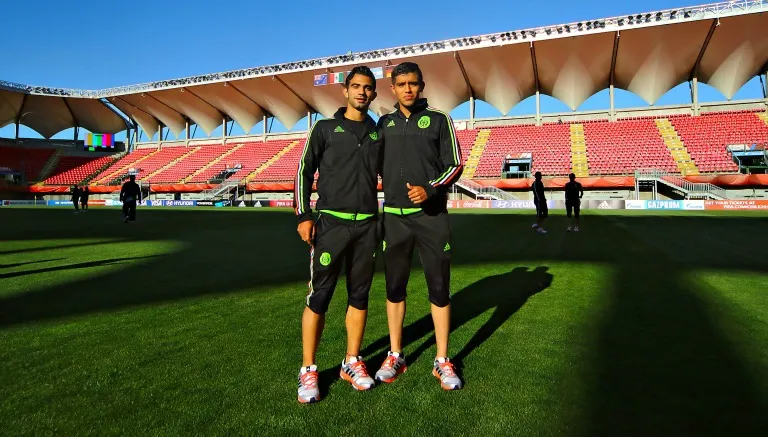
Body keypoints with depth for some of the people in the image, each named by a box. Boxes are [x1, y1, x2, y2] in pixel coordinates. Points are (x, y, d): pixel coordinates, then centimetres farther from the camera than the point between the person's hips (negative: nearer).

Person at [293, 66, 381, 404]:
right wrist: (304, 216, -7)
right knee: (319, 296, -3)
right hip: (331, 223, -3)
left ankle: (352, 363, 22)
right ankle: (308, 371, 9)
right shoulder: (325, 128, 5)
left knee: (359, 295, 9)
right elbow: (304, 172, 3)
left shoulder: (379, 134, 13)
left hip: (368, 225, 4)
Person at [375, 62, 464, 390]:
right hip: (394, 216, 3)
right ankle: (395, 356, 22)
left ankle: (442, 361, 14)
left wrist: (430, 189, -16)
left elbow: (454, 165, 0)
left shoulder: (438, 120, 3)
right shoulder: (385, 123, 11)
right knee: (394, 287, 8)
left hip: (431, 215, -2)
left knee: (439, 287, 1)